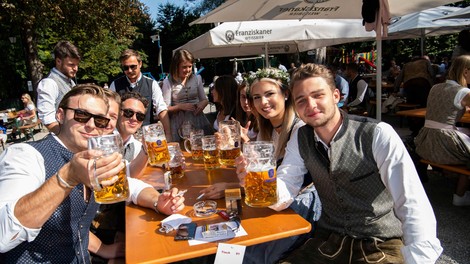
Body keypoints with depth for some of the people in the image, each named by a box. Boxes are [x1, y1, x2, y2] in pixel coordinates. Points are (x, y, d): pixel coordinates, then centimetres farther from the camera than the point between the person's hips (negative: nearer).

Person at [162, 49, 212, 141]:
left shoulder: (196, 79, 8)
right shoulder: (168, 82, -2)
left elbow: (205, 99, 16)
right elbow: (165, 109, -3)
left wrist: (202, 104, -6)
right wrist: (180, 106, -18)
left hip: (198, 119, 3)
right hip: (179, 123, -3)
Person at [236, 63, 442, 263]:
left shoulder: (378, 134, -14)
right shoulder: (300, 139, 1)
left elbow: (413, 205, -20)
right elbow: (282, 198, -3)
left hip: (381, 245, -3)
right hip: (328, 242, 3)